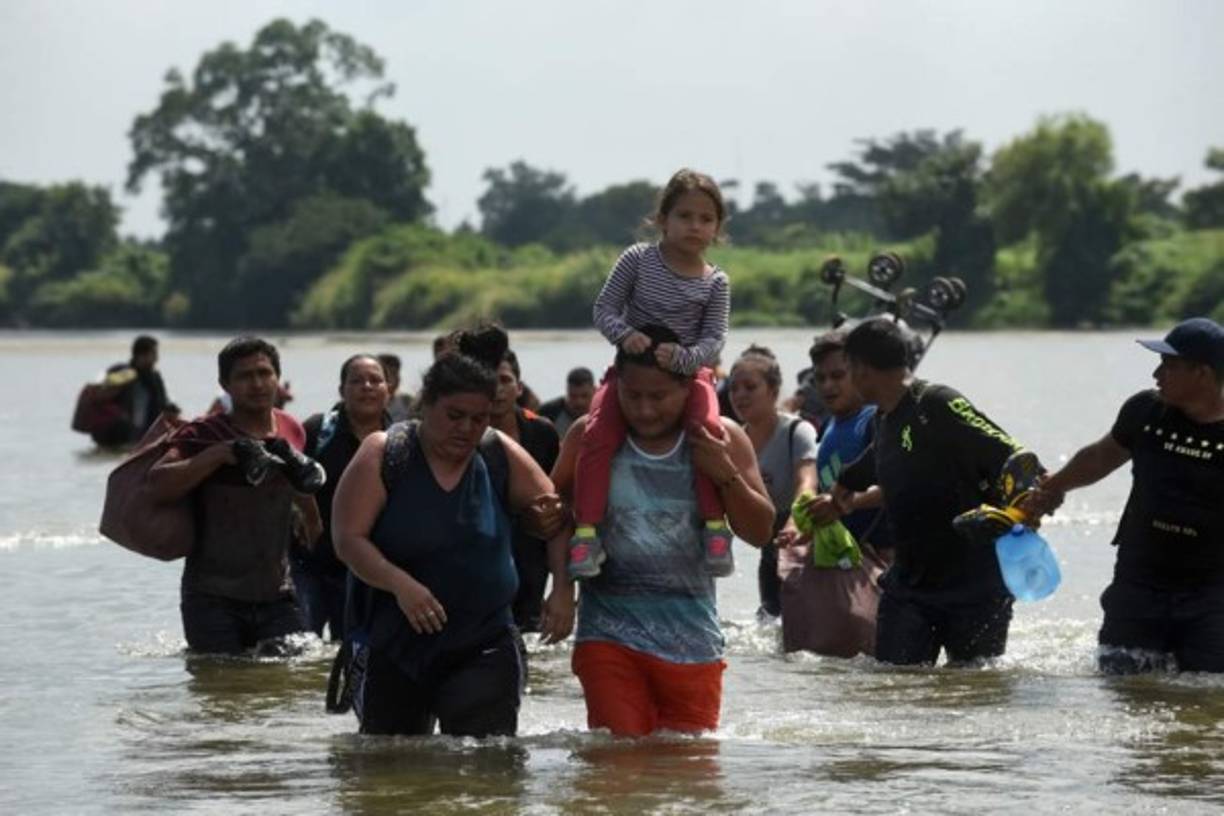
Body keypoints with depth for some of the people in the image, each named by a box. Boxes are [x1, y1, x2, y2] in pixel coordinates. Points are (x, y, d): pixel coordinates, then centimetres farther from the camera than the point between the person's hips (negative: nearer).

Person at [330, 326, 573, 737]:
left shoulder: (500, 456, 3)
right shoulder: (384, 455, -5)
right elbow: (347, 538, -12)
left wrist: (563, 589, -5)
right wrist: (400, 584, -27)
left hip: (485, 646, 1)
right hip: (396, 642, 0)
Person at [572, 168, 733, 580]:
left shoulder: (715, 282, 0)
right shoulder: (638, 260, -2)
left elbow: (714, 338, -7)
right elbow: (604, 309, -2)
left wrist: (682, 357, -27)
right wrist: (625, 334, -23)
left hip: (688, 371, 0)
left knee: (709, 427, -30)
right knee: (598, 432, -24)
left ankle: (715, 528, -21)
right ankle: (586, 533, -20)